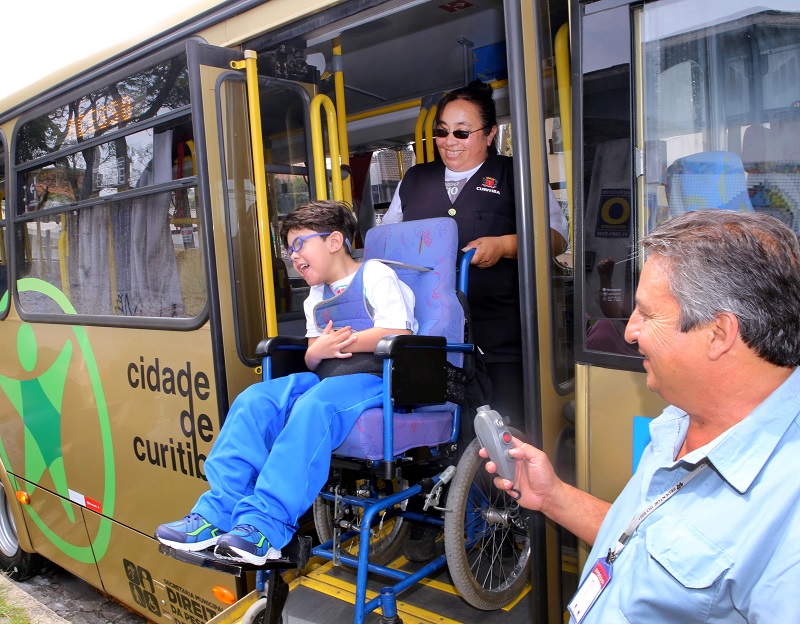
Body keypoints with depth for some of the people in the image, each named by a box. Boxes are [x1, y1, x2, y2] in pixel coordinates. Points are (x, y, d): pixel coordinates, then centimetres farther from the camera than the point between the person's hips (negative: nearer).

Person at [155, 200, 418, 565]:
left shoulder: (375, 275, 4)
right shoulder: (316, 298, 28)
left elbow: (399, 335, -10)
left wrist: (340, 342, -6)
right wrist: (319, 350, -4)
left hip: (375, 376, -7)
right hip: (326, 377, 8)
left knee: (314, 408, -36)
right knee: (256, 399, -16)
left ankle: (264, 525, -38)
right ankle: (218, 512, -22)